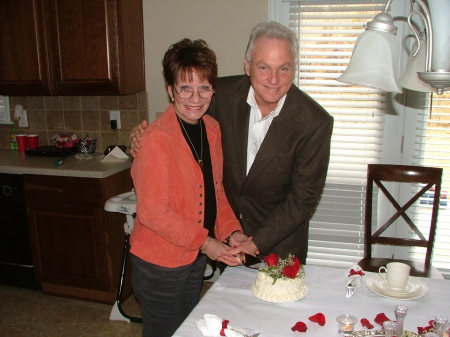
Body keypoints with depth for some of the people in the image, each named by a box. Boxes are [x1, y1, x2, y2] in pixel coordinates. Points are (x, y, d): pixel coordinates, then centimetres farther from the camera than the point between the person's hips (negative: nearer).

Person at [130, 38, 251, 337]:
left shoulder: (212, 129, 0)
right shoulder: (156, 139, -24)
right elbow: (154, 212, -23)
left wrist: (232, 231, -5)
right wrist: (204, 242, -18)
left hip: (196, 257, 7)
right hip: (160, 262, -7)